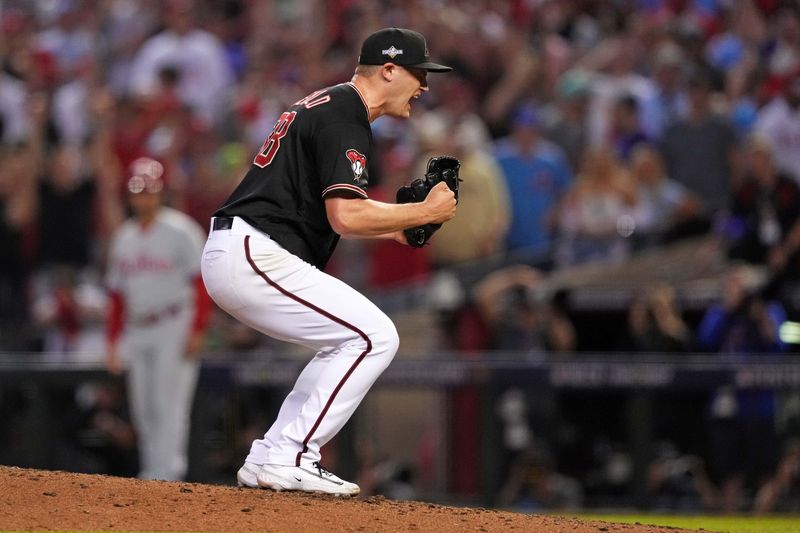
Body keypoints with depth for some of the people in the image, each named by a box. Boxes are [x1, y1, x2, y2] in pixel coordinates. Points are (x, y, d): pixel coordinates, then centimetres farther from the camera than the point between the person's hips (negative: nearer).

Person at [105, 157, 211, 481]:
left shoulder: (180, 231, -4)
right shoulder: (123, 238, 15)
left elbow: (202, 283, -8)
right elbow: (117, 295, 19)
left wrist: (197, 331, -16)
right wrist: (113, 342, 14)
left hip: (174, 329, -6)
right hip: (136, 332, 6)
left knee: (169, 405, -13)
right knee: (143, 408, 5)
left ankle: (165, 473, -17)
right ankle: (151, 470, 10)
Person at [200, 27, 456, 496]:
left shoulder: (323, 105, 22)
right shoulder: (345, 120, -12)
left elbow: (325, 208, 26)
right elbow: (346, 216, -22)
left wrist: (396, 226, 14)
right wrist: (425, 212, -9)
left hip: (230, 254, 11)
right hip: (255, 257, -11)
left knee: (353, 342, 17)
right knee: (374, 336, -11)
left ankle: (270, 458, 12)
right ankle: (289, 459, -11)